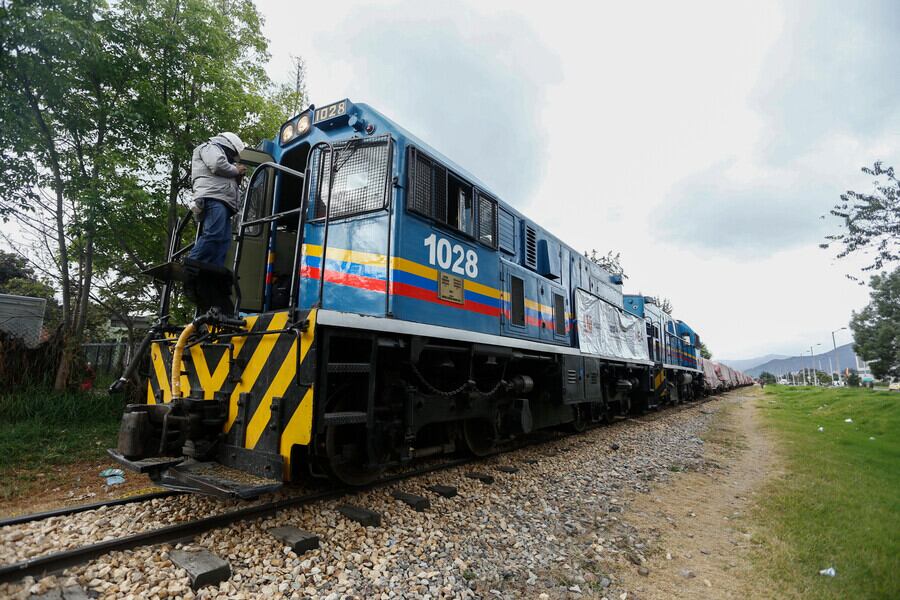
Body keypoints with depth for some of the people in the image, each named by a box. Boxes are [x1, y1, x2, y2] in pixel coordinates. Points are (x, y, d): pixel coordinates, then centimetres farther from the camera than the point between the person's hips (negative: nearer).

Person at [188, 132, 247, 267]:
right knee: (214, 235, -27)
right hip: (213, 199, -10)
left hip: (222, 202, 10)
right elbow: (218, 165, -7)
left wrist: (237, 179, 20)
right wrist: (236, 170, 8)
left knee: (223, 240, -6)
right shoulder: (210, 147, 16)